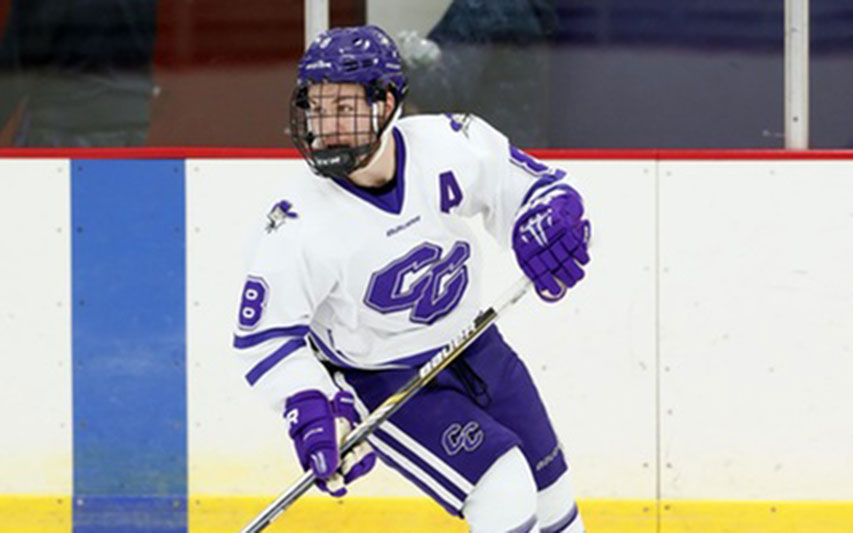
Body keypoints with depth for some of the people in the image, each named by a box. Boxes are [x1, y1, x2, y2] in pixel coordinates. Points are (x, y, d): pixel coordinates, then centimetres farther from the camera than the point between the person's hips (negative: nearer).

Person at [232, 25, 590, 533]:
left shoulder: (451, 144, -18)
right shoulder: (300, 225, -26)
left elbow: (531, 186, -2)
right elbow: (264, 334, -19)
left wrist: (547, 221, -24)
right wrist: (313, 410, -30)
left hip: (473, 344, 5)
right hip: (379, 378, -5)